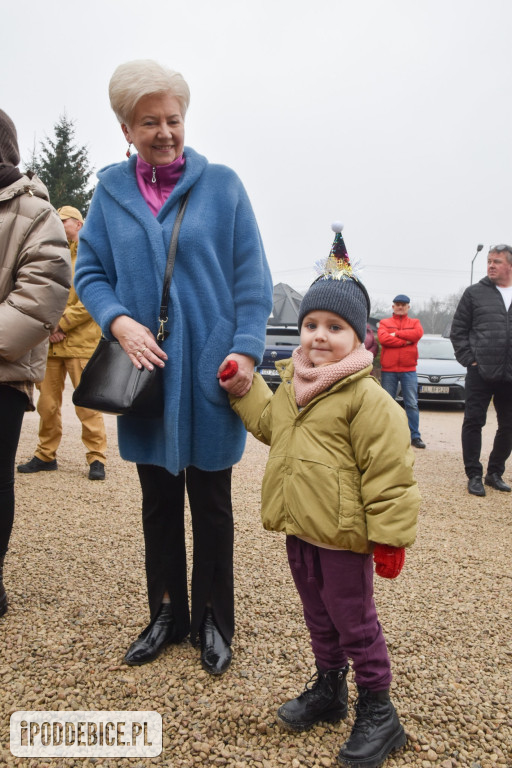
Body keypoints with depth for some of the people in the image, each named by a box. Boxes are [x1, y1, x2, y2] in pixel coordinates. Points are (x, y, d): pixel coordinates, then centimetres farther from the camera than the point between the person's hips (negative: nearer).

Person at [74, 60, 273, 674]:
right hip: (146, 370, 3)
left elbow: (252, 278, -2)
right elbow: (90, 272, 7)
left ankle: (213, 621, 28)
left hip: (208, 372, -2)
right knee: (159, 503, 14)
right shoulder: (110, 190, 6)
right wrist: (119, 322, -12)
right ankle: (167, 613, 34)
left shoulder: (221, 184, 0)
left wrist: (246, 349, -13)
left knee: (211, 505, 10)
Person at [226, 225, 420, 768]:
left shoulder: (365, 398, -19)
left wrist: (389, 536, -18)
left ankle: (377, 712, 29)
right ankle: (328, 689, 44)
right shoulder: (291, 383, 6)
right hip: (299, 529, 8)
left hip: (343, 537, -7)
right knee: (317, 616, 23)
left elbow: (389, 473, -19)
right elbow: (269, 424, 24)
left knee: (354, 623, 8)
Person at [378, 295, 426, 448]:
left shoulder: (414, 322, 13)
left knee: (412, 404, -1)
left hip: (408, 369, 0)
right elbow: (383, 338, -10)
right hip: (388, 370, 0)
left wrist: (396, 334, -8)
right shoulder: (384, 322, 10)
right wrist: (405, 340, -11)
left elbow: (418, 333, -10)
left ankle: (415, 436, 3)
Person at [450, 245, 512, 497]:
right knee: (473, 423, -1)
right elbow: (458, 330, 2)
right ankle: (474, 475, 10)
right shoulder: (475, 293, 2)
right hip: (481, 372, -3)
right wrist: (469, 359, -7)